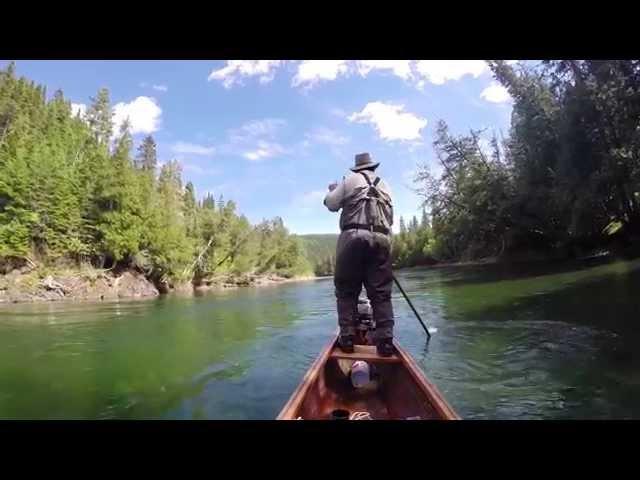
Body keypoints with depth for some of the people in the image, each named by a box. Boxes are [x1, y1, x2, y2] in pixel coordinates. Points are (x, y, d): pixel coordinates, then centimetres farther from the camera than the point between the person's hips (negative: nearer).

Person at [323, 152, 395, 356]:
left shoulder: (350, 179, 12)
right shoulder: (385, 186, 25)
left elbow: (331, 204, 13)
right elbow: (390, 218, 20)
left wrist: (332, 190, 32)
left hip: (353, 237, -3)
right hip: (382, 240, 3)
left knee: (346, 290, 4)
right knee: (381, 293, 5)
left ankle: (347, 338, 1)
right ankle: (385, 340, 0)